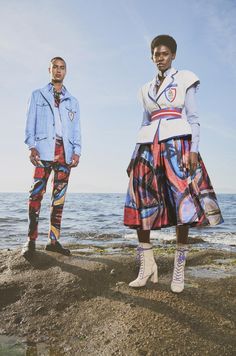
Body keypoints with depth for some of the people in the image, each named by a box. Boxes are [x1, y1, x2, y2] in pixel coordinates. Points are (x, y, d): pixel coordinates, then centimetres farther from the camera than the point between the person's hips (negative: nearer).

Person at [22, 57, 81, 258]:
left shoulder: (73, 101, 22)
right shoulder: (38, 95, 17)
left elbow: (77, 130, 15)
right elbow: (31, 123, 7)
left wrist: (77, 151, 0)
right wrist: (32, 146, -8)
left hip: (65, 151, 3)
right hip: (44, 149, -2)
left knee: (60, 196, 0)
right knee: (37, 193, -11)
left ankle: (54, 240, 4)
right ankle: (31, 240, -8)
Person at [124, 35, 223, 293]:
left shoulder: (184, 80, 10)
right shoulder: (147, 89, 22)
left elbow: (193, 118, 2)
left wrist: (194, 150, -12)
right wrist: (134, 157, 14)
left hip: (177, 145, -4)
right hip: (148, 147, 4)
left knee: (183, 205, -11)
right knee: (140, 206, -4)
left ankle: (179, 271, 0)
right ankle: (147, 266, 6)